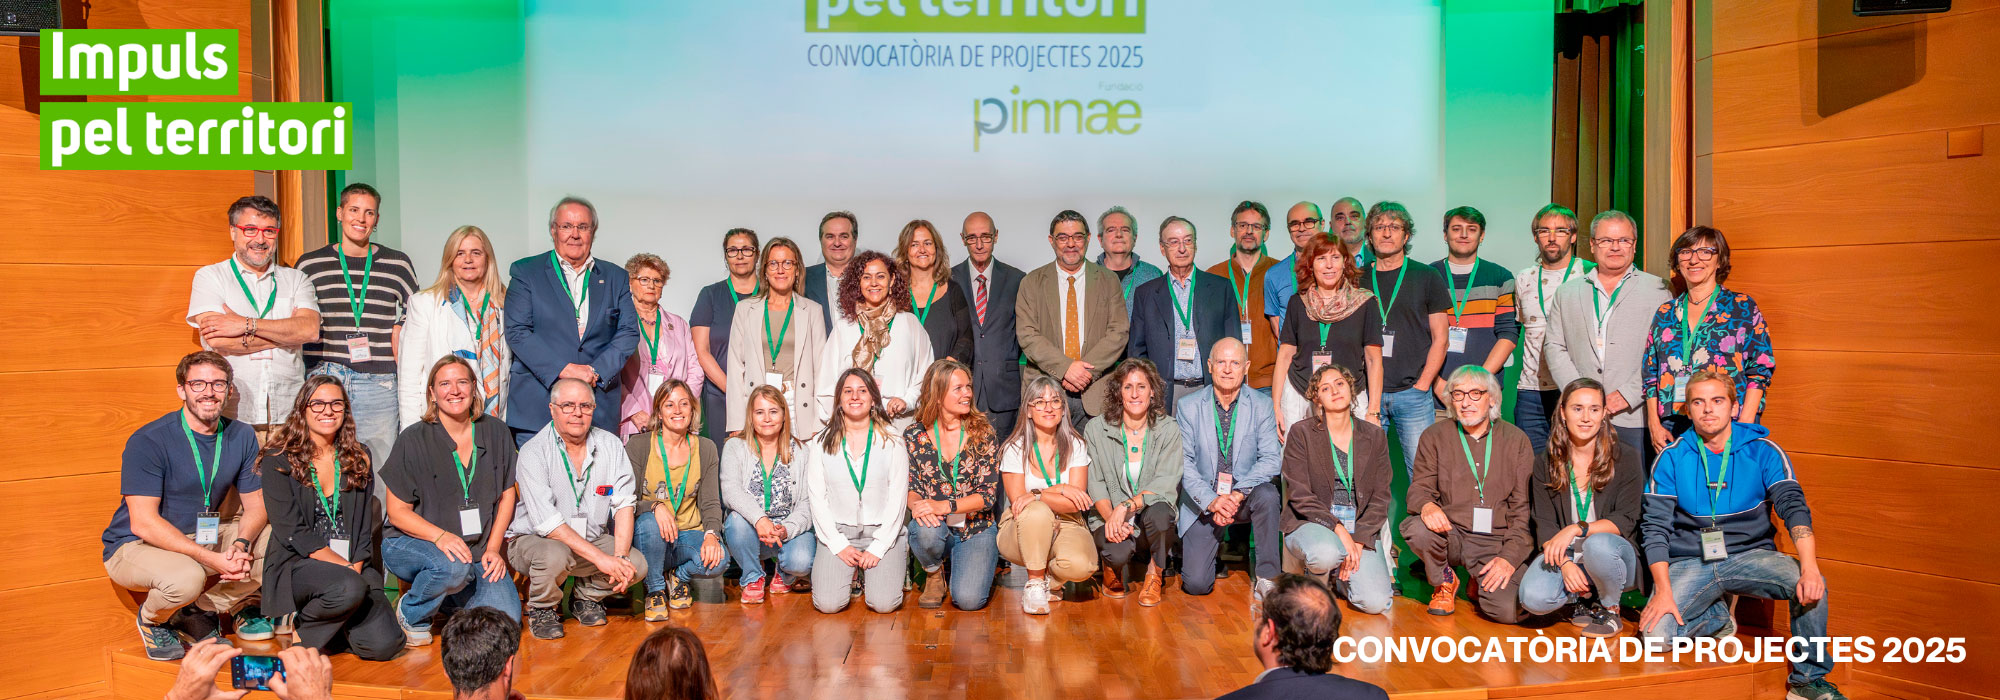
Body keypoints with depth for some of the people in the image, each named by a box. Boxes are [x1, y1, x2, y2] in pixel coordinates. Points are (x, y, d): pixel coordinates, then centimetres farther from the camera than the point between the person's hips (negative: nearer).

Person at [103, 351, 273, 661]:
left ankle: (197, 611, 0)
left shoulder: (242, 437, -2)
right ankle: (153, 619, 1)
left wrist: (241, 546, -22)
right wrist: (212, 559, -32)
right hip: (137, 546, -6)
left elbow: (255, 505, 1)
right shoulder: (147, 441, -18)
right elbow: (143, 523, -24)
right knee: (186, 578, -37)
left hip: (205, 537, 6)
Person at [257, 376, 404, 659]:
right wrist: (344, 568, -17)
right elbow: (292, 532, -9)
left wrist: (357, 567, -8)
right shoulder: (279, 460, -1)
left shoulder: (359, 457, 12)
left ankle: (336, 624, 14)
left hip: (353, 567, 3)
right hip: (297, 564, -3)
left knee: (384, 645, -19)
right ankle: (300, 625, -4)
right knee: (349, 588, -37)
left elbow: (365, 526, 9)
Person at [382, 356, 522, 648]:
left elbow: (507, 494, 8)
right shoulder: (414, 439, -7)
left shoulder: (496, 432, 2)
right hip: (412, 543, -3)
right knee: (454, 567, -37)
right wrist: (441, 536, -24)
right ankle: (412, 614, -3)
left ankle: (450, 596, 17)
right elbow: (397, 512, -6)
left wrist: (493, 548, -3)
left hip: (478, 550, 3)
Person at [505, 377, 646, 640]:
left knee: (637, 564, -19)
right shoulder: (534, 452, -16)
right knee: (554, 556, -37)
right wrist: (601, 558, -30)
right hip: (532, 539, -4)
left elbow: (624, 503, -6)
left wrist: (620, 557, -22)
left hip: (593, 540, 4)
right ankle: (541, 609, -3)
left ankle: (586, 596, 12)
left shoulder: (610, 445, -2)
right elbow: (547, 522, -24)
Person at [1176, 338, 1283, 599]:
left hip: (1245, 499, 1)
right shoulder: (1188, 406, -1)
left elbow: (1271, 459, -8)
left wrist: (1237, 494, -23)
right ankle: (1215, 546, 23)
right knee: (1196, 584, -13)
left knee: (1267, 495, -35)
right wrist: (1211, 501, -20)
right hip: (1202, 503, 0)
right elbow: (1183, 463, -6)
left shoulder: (1262, 406, 0)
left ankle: (1266, 579, -18)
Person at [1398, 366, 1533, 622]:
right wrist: (1426, 505, -25)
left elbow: (1523, 506, 4)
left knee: (1508, 611, -24)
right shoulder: (1435, 437, 5)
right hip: (1450, 533, 0)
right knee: (1416, 529, -35)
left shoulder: (1516, 440, 6)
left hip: (1495, 541, 0)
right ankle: (1445, 582, 0)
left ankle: (1480, 584, 15)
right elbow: (1418, 489, 1)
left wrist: (1510, 555, -9)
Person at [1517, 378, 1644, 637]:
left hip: (1614, 554, -2)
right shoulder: (1545, 463, 1)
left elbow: (1626, 521, -11)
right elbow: (1544, 525, -1)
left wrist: (1576, 529, -27)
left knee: (1598, 545, -38)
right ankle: (1582, 597, 8)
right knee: (1533, 598, -27)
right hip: (1565, 556, 2)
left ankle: (1611, 610, -6)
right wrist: (1565, 563, -18)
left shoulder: (1626, 458, -4)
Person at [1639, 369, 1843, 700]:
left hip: (1750, 555, 1)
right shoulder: (1671, 458, -2)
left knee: (1811, 585, -29)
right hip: (1690, 563, 0)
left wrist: (1810, 567, -32)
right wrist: (1663, 590, -17)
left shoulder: (1763, 451, -1)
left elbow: (1794, 507, -13)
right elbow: (1655, 527, -6)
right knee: (1655, 635, -22)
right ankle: (1716, 619, 13)